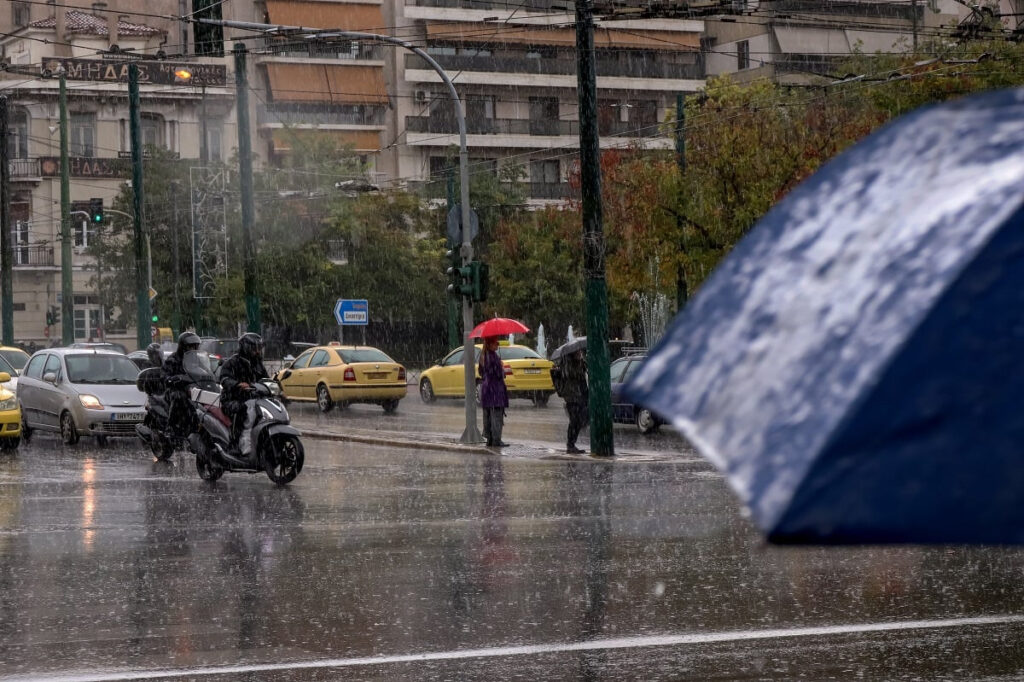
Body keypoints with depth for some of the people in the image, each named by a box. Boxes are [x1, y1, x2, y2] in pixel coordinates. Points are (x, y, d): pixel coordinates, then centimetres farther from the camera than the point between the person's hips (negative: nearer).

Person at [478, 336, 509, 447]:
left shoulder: (483, 356, 10)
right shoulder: (493, 356, -17)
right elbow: (499, 374, -19)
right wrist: (503, 370, 1)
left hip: (485, 387, 9)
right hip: (495, 388, -9)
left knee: (488, 416, 11)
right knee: (496, 415, -7)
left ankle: (489, 439, 14)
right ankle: (496, 440, -9)